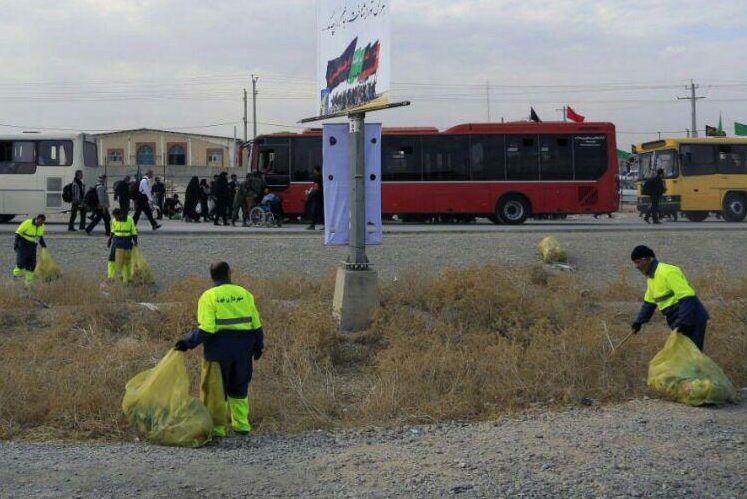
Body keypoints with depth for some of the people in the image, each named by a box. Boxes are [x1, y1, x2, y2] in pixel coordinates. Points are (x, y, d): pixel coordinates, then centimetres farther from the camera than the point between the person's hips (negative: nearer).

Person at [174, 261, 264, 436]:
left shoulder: (208, 297, -8)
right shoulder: (244, 294, 5)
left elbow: (206, 330, -17)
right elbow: (256, 324, 6)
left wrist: (187, 343, -12)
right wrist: (258, 345, 18)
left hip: (219, 348, -4)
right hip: (243, 348, 4)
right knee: (239, 387, 18)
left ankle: (217, 427, 10)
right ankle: (241, 424, 22)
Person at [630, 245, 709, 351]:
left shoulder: (667, 272, -20)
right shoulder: (651, 277, 13)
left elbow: (687, 298, -27)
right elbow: (649, 302, 27)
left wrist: (683, 322, -34)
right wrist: (639, 321, 18)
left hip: (692, 322, -10)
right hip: (680, 323, 10)